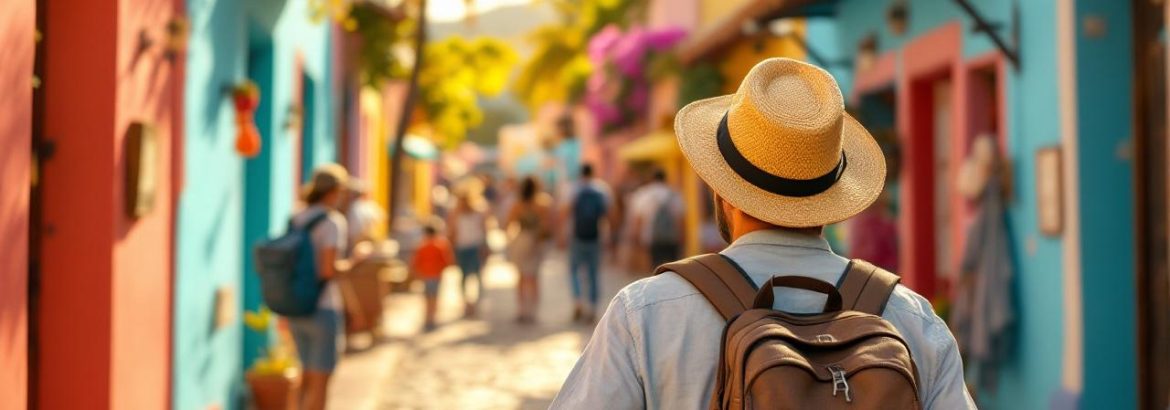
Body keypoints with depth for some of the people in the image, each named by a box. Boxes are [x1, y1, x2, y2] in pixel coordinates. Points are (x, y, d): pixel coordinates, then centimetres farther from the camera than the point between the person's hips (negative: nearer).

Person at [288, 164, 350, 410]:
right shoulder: (333, 221, -14)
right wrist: (349, 265, -4)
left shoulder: (297, 220, 8)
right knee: (320, 383, 1)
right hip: (323, 309, -7)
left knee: (311, 377, 21)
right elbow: (329, 269, -22)